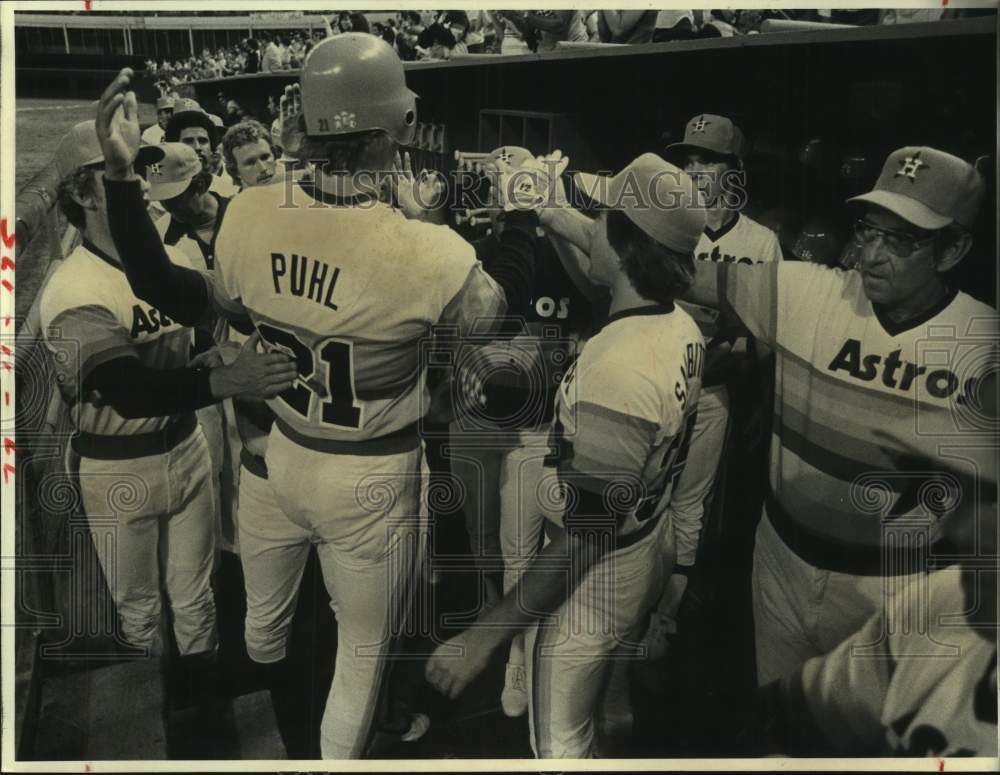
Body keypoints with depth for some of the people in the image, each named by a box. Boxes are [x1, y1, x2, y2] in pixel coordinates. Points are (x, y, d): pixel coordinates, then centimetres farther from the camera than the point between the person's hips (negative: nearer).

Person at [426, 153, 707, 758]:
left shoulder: (614, 369, -35)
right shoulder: (683, 327, -8)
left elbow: (584, 539, -31)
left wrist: (484, 635, -25)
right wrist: (568, 220, 25)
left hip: (588, 589, -8)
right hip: (644, 568, 8)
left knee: (562, 744, 15)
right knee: (611, 714, 30)